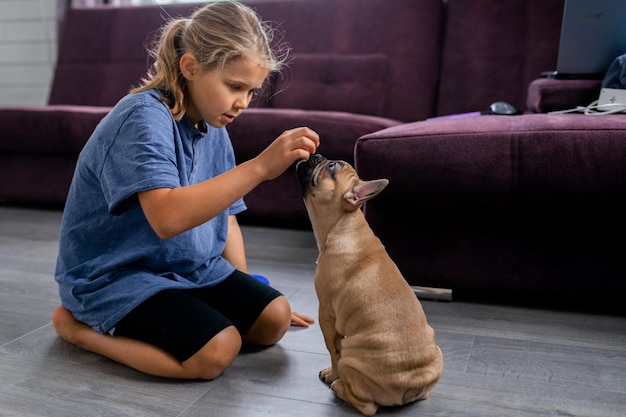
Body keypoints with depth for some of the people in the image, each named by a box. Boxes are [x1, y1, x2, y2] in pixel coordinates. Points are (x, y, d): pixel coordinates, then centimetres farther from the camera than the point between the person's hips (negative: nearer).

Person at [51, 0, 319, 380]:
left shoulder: (214, 128, 3)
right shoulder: (145, 117, -23)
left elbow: (223, 213, 11)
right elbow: (167, 218, -39)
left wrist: (245, 293, 8)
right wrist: (260, 167, -44)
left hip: (190, 265, 8)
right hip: (113, 273, -8)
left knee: (273, 319, -2)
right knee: (217, 350, -24)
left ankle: (139, 322, 8)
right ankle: (79, 325, -3)